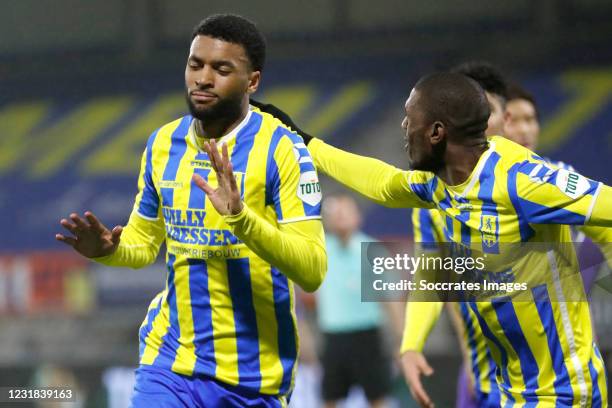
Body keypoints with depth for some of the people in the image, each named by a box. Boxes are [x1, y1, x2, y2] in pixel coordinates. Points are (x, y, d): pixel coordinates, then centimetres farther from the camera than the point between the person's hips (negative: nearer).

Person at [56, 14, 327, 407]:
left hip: (255, 376, -3)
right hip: (170, 363, 4)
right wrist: (109, 249, -6)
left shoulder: (282, 149, -12)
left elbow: (313, 270, -19)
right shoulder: (163, 143, 5)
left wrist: (239, 216, -32)